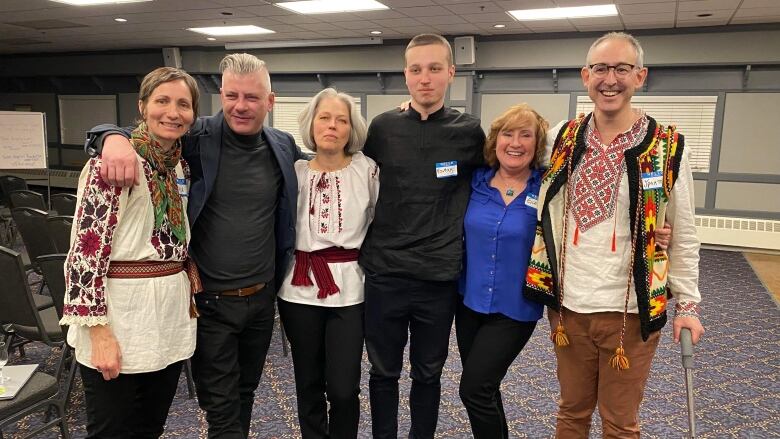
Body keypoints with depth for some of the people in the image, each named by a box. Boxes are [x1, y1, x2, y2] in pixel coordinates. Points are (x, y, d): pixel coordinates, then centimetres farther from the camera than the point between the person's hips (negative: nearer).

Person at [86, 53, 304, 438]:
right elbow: (140, 133, -10)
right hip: (210, 302, -4)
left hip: (262, 298, 4)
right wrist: (114, 138, -31)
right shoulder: (196, 138, -11)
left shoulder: (284, 147, 1)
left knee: (245, 393, 23)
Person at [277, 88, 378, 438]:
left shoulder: (367, 169, -2)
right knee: (308, 384, 13)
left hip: (349, 287, -2)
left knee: (343, 388, -2)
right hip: (300, 287, 2)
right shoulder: (295, 171, 4)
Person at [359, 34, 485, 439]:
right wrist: (366, 243, 9)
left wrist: (458, 236, 5)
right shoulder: (383, 127, 0)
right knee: (383, 372, 14)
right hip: (385, 273, 1)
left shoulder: (469, 131, -1)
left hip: (439, 277, 0)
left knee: (428, 374, 15)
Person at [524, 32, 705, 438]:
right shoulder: (565, 139, 2)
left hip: (630, 312, -2)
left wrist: (687, 304, 0)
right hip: (568, 306, 3)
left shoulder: (667, 149, -6)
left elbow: (682, 237, 0)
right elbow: (545, 218, 10)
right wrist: (543, 284, 8)